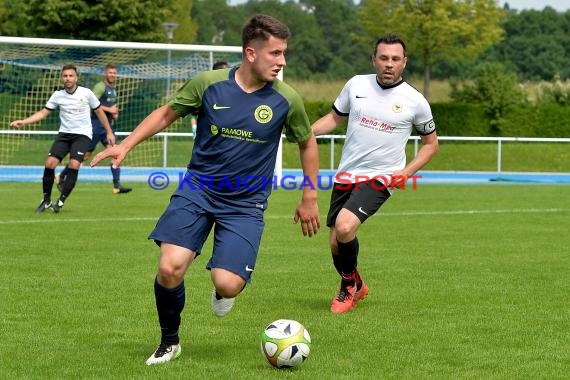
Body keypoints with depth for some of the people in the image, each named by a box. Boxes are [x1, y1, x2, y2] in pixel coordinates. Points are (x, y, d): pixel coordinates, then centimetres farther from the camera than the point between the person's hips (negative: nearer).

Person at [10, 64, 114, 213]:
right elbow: (43, 113, 3)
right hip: (64, 134, 3)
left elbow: (99, 112, 7)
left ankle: (61, 201, -10)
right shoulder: (58, 95, 0)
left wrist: (109, 132, 9)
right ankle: (46, 200, 5)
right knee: (50, 163, -12)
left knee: (74, 165, -22)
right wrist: (23, 122, -9)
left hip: (82, 135, -3)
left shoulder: (86, 93, -5)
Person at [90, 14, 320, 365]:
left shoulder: (286, 100, -8)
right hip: (198, 190, 0)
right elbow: (167, 113, 8)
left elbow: (308, 143, 10)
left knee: (228, 285, -19)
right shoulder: (208, 84, -9)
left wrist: (310, 199, 11)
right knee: (170, 269, -18)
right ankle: (170, 341, 12)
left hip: (246, 204, 0)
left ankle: (221, 289, 22)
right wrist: (127, 144, -1)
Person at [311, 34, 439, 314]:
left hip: (381, 178, -4)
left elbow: (431, 143, 8)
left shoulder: (415, 101, -4)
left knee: (344, 226, -25)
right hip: (346, 175, 4)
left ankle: (349, 287, 1)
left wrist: (407, 171, -6)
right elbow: (335, 118, 16)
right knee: (335, 243, 5)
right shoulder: (357, 85, 2)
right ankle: (357, 286, 36)